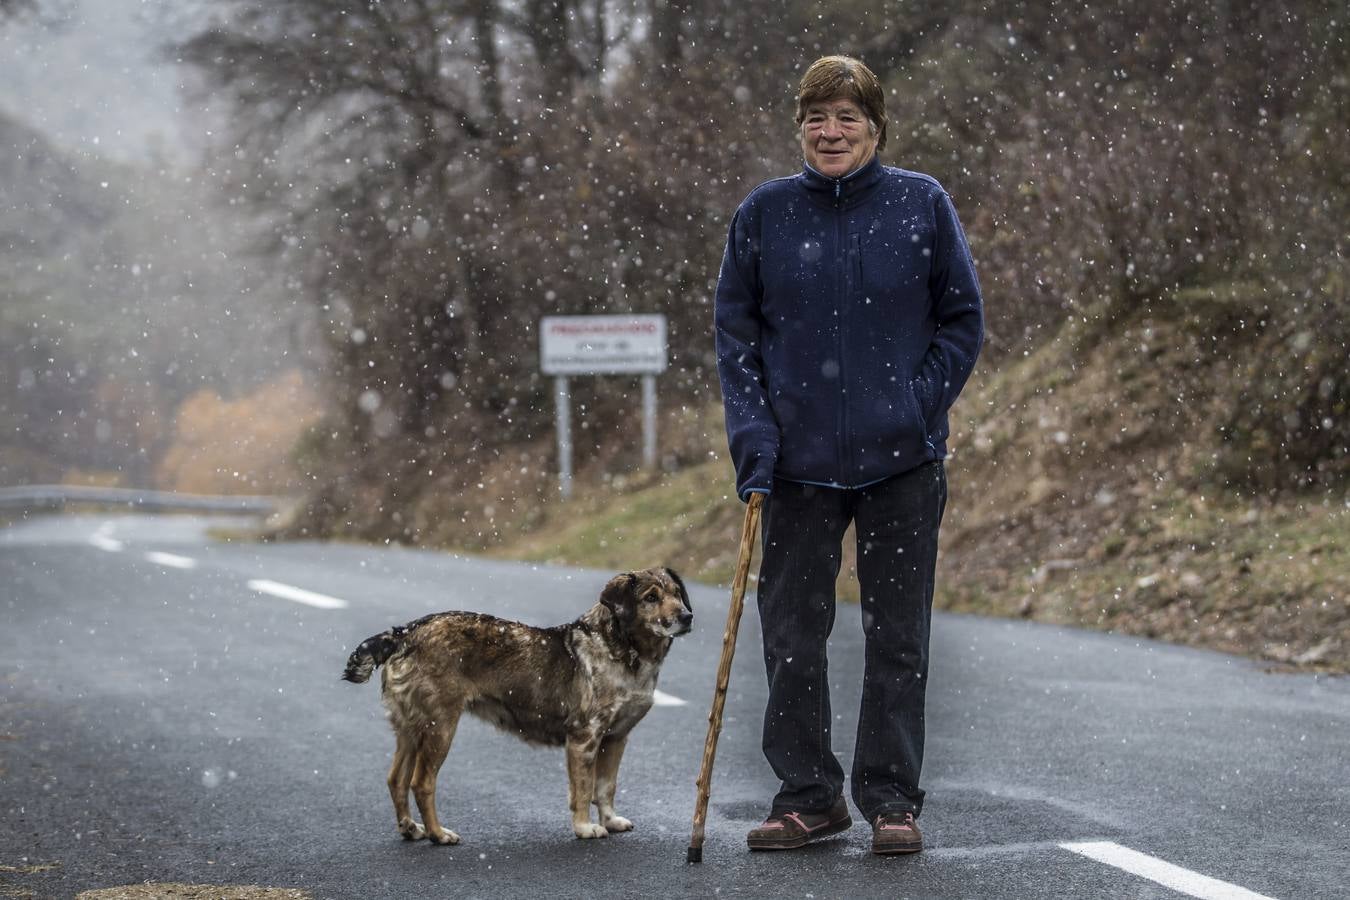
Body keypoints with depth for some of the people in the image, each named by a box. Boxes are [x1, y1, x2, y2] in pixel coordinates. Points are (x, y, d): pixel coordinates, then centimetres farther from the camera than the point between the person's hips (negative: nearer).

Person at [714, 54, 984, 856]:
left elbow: (964, 318, 4)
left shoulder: (923, 205, -1)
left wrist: (922, 406, -7)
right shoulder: (764, 214, 2)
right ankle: (809, 795, 17)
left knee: (898, 635, 5)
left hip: (901, 459, -1)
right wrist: (754, 437, -5)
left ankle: (893, 798, 15)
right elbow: (735, 331, 6)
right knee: (792, 632, 5)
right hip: (798, 459, 1)